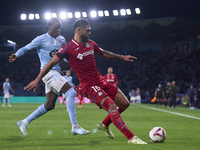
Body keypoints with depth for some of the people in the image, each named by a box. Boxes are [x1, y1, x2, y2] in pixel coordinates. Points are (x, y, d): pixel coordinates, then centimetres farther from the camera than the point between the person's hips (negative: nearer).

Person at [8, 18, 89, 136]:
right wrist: (16, 55, -19)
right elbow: (26, 48, 0)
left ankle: (24, 122, 22)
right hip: (48, 72, -8)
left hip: (55, 72, 8)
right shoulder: (41, 39, -3)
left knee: (49, 106, 9)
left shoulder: (61, 40, 16)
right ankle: (75, 127, -19)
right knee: (71, 92, -20)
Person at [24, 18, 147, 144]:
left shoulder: (90, 43, 9)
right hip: (89, 86, -8)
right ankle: (131, 138, -21)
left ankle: (104, 124, 26)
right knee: (111, 106, -24)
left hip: (101, 81, 8)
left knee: (125, 103, 4)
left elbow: (103, 53, 27)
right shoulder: (68, 48, -11)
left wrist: (122, 57, 29)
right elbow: (51, 63, -6)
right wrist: (38, 80, -6)